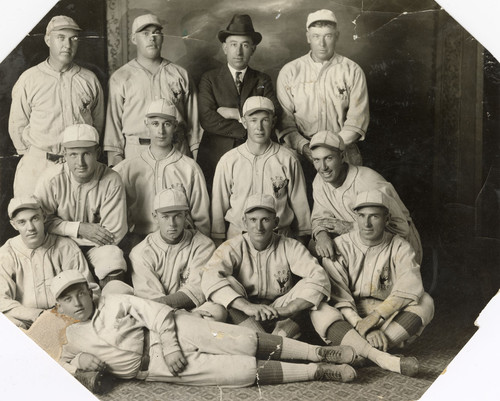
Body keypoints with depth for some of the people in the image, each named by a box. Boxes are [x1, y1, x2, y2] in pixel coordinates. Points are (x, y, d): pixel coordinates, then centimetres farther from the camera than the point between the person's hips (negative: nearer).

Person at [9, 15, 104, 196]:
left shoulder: (89, 80, 5)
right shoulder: (29, 79, 1)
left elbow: (98, 122, 12)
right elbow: (17, 126, 7)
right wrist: (30, 153, 8)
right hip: (37, 163, -1)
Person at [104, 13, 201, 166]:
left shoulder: (180, 74, 11)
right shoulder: (120, 78, 7)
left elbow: (193, 121, 11)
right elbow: (113, 122, 4)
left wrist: (195, 157, 5)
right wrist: (115, 160, -2)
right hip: (135, 152, -1)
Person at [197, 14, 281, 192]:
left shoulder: (263, 80, 12)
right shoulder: (210, 79, 6)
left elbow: (275, 115, -3)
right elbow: (207, 119, -8)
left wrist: (236, 113, -9)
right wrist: (248, 131, -10)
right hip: (216, 157, -1)